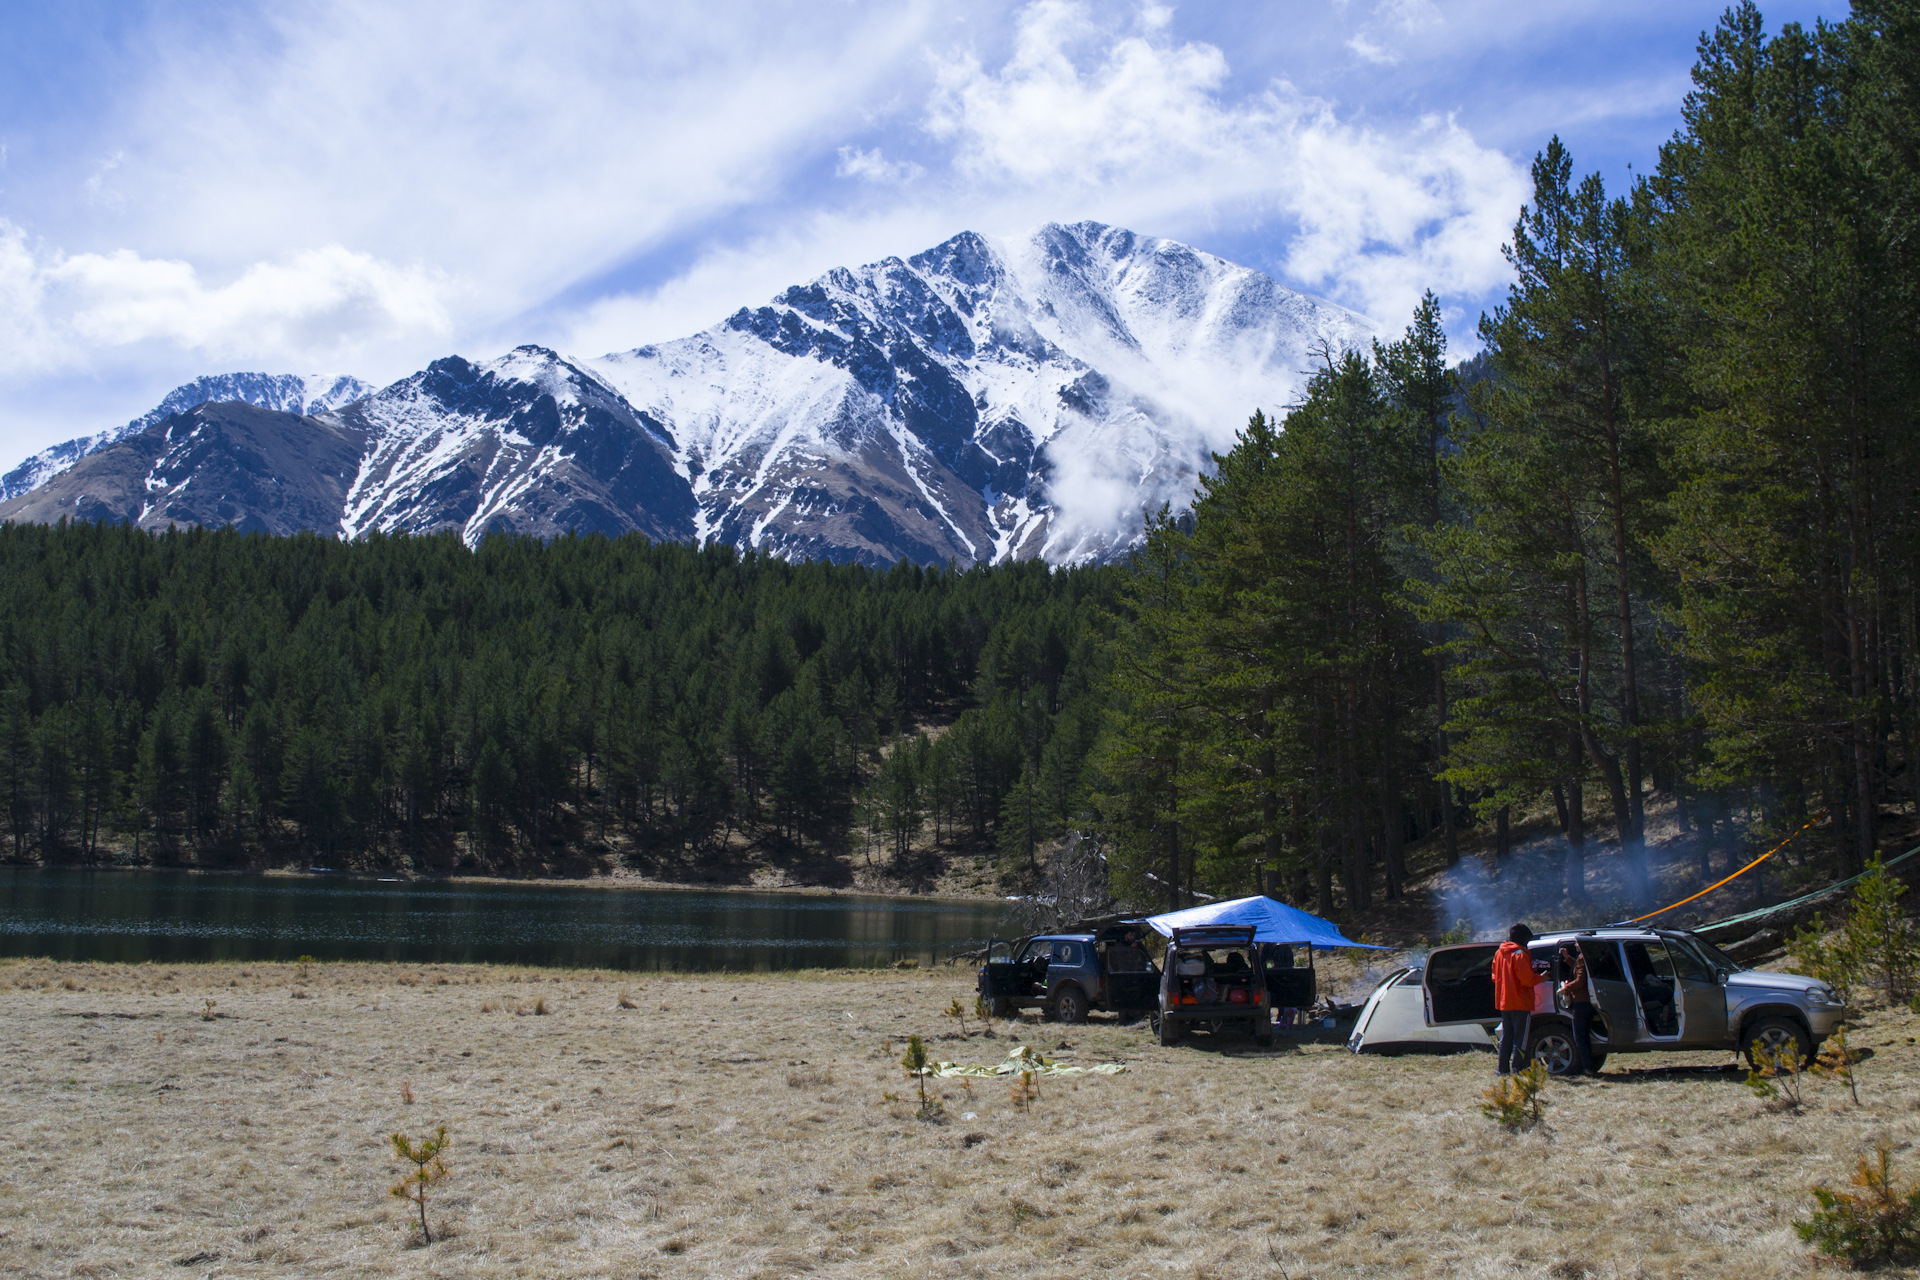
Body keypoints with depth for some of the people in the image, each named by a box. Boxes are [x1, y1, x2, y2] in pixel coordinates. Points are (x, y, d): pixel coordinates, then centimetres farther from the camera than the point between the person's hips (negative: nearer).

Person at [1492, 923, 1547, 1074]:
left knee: (1506, 1036, 13)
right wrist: (1540, 978, -1)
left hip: (1503, 1003, 8)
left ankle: (1503, 1069, 14)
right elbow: (1527, 979, -18)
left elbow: (1495, 977, 16)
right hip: (1520, 1003, -8)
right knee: (1520, 1039, -4)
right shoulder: (1520, 955, -15)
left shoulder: (1499, 953, 10)